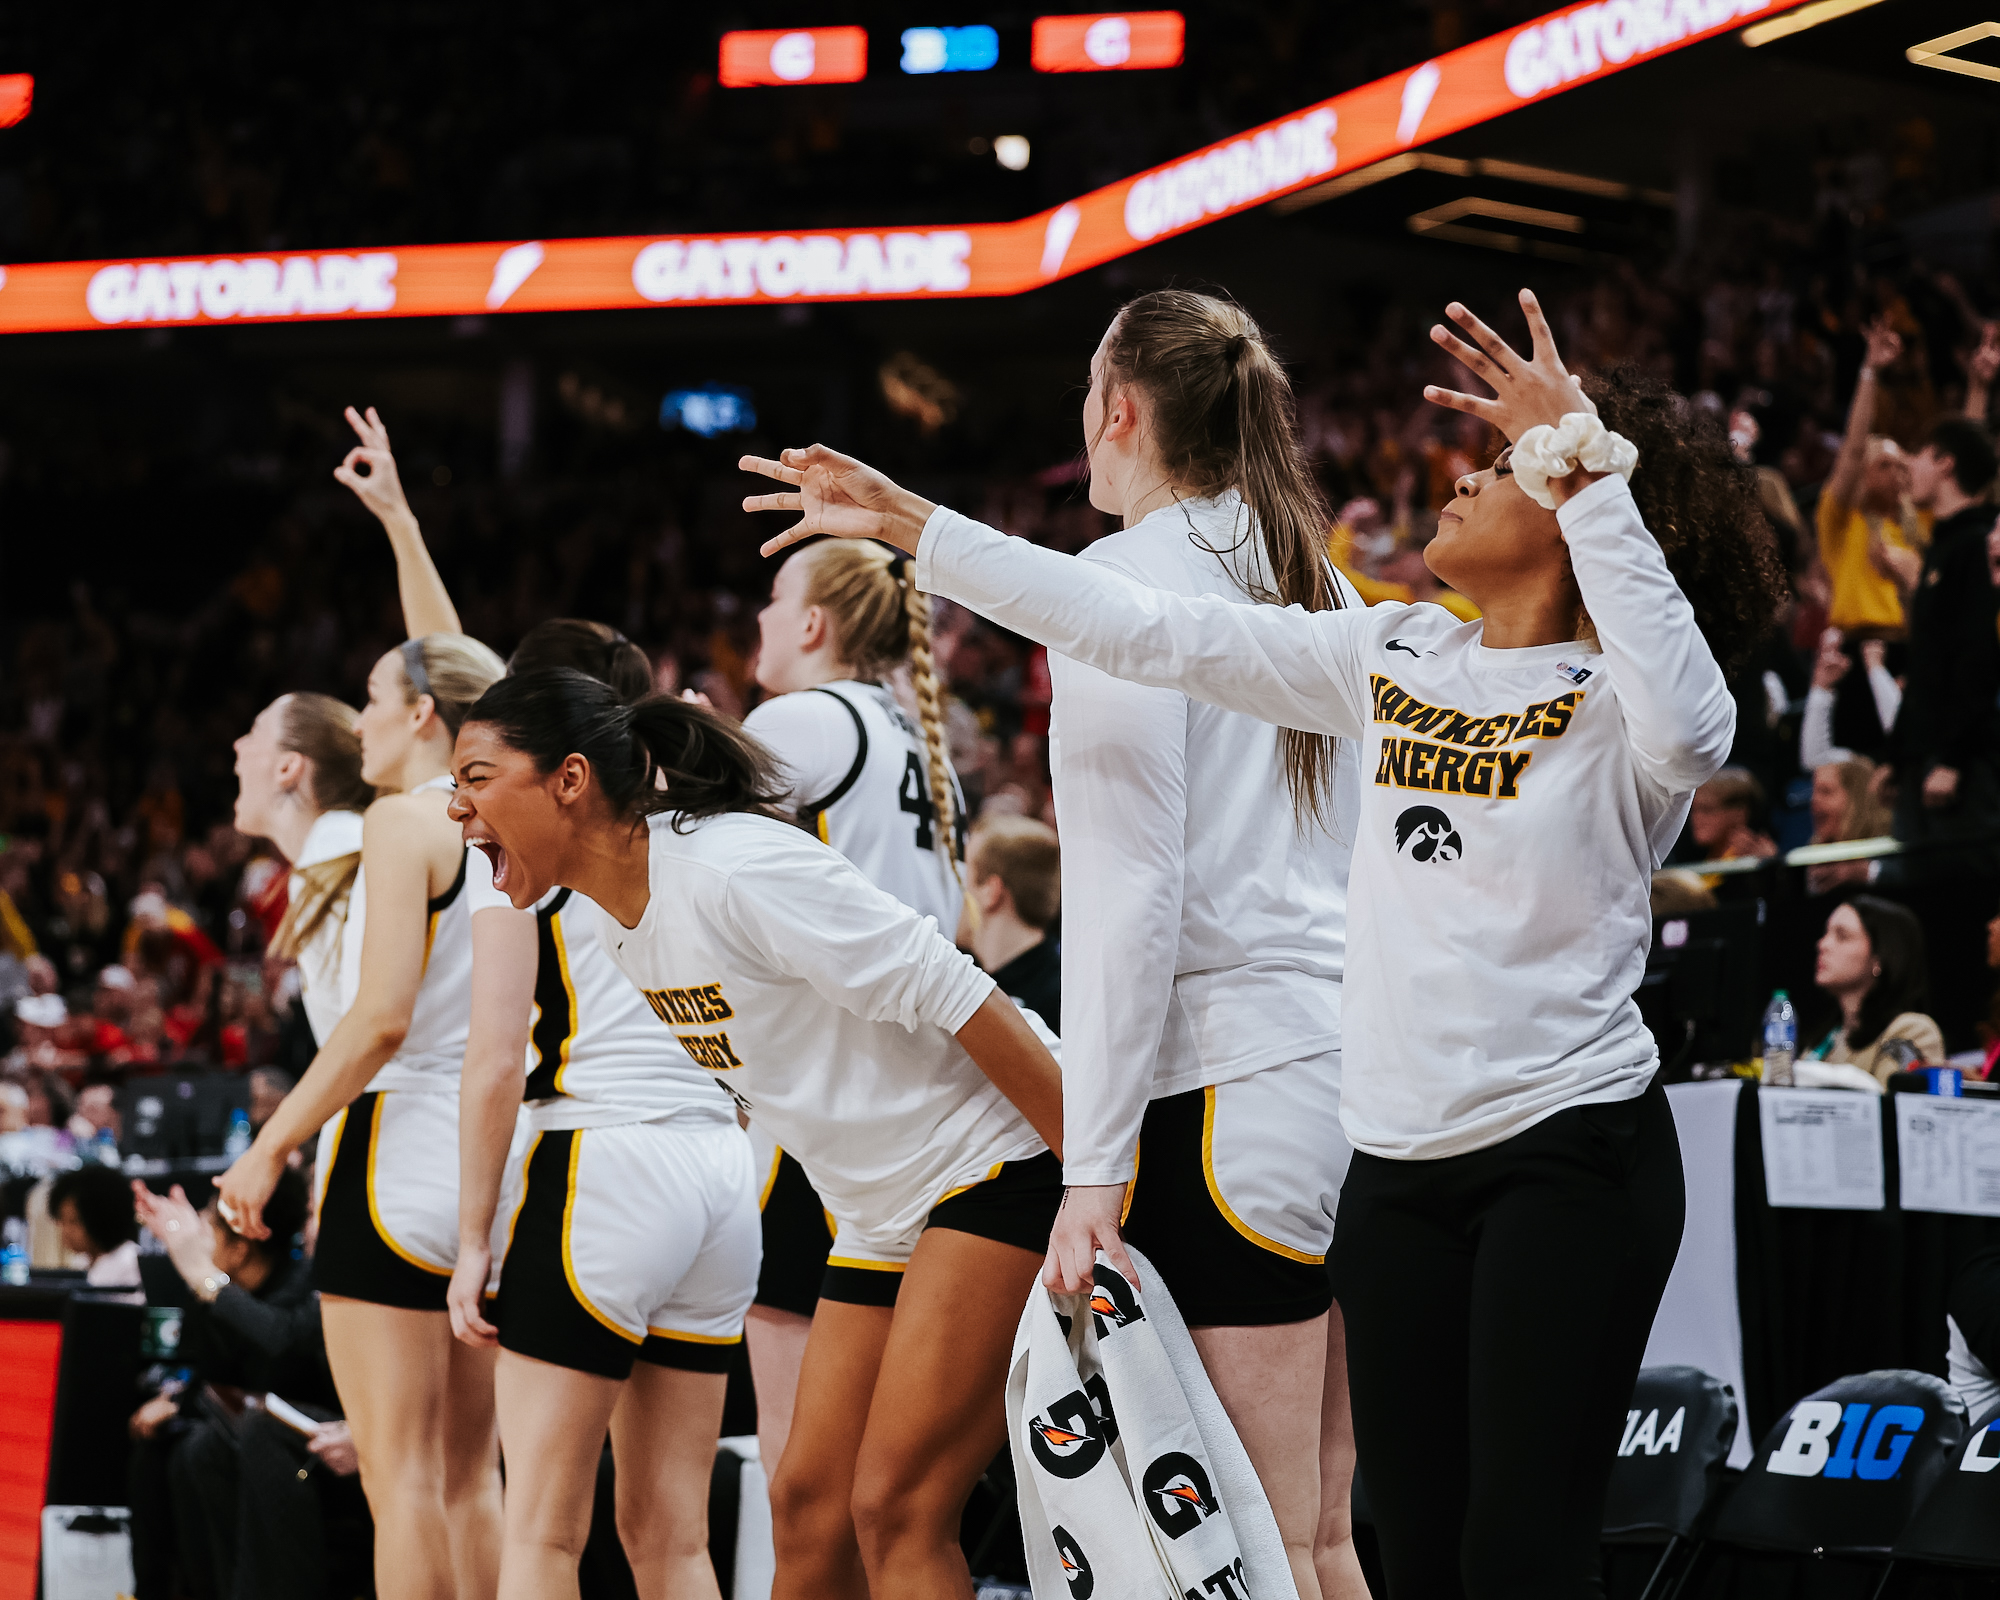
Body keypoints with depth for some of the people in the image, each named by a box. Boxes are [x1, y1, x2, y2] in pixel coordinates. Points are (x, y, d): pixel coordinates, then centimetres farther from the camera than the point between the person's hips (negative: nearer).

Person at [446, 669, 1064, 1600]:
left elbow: (957, 1000, -23)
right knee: (809, 1504, 6)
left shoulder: (732, 869, -22)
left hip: (994, 1173, -9)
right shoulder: (620, 921, 7)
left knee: (894, 1510, -14)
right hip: (879, 1216, 9)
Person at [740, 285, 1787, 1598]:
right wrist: (911, 527, 10)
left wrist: (1590, 471, -32)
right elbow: (1154, 634, 10)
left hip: (1570, 1157, -6)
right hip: (1399, 1163, 6)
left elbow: (1687, 730, -32)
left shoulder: (1611, 695, -7)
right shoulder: (1400, 661, 10)